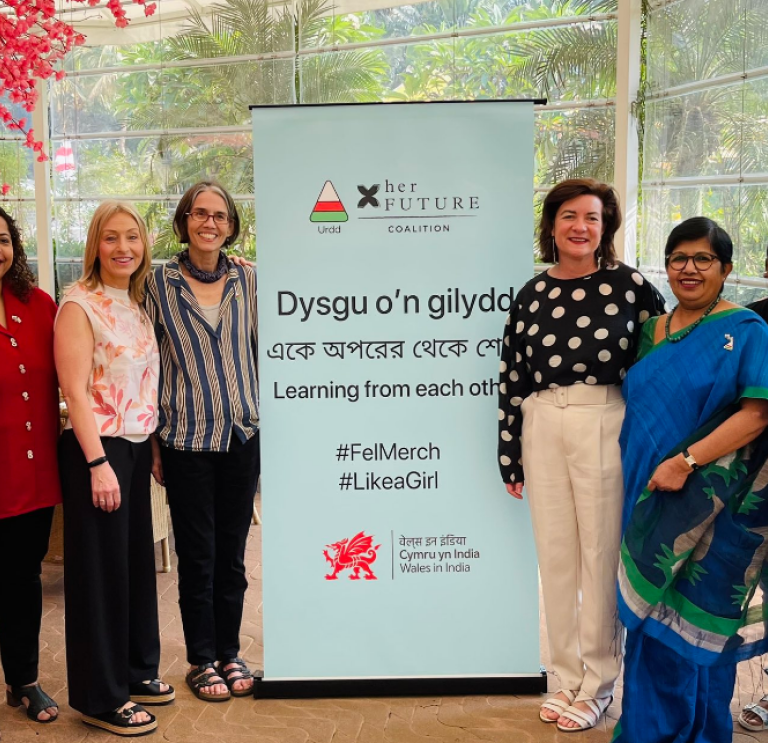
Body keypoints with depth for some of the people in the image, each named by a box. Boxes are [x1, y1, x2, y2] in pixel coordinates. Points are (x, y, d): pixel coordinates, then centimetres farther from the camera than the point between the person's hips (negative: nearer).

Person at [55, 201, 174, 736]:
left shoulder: (138, 306, 11)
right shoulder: (80, 306, -11)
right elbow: (76, 392, -16)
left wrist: (153, 445, 11)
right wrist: (98, 464, -20)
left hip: (137, 448, 7)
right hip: (97, 450, -7)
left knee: (138, 560, 15)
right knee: (102, 568, 1)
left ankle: (136, 671, 31)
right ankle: (101, 697, 14)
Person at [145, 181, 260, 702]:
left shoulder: (248, 280, 3)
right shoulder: (160, 283, -1)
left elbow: (263, 354, 9)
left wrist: (269, 423, 7)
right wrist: (152, 442, -1)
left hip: (243, 437, 2)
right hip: (186, 440, -2)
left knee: (232, 552, 11)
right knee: (197, 554, 7)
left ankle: (230, 653, 27)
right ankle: (202, 660, 23)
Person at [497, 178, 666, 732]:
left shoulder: (627, 285, -3)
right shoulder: (533, 294, 6)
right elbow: (512, 379, 7)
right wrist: (510, 457, 7)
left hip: (603, 425, -3)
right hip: (543, 427, 3)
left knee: (600, 553, 4)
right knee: (555, 555, 10)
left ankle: (598, 684, 21)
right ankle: (569, 677, 25)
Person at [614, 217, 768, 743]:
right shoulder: (650, 332, 11)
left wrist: (686, 462, -22)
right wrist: (644, 474, 7)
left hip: (708, 502, -5)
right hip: (649, 496, 6)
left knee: (694, 621, 3)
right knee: (650, 614, 12)